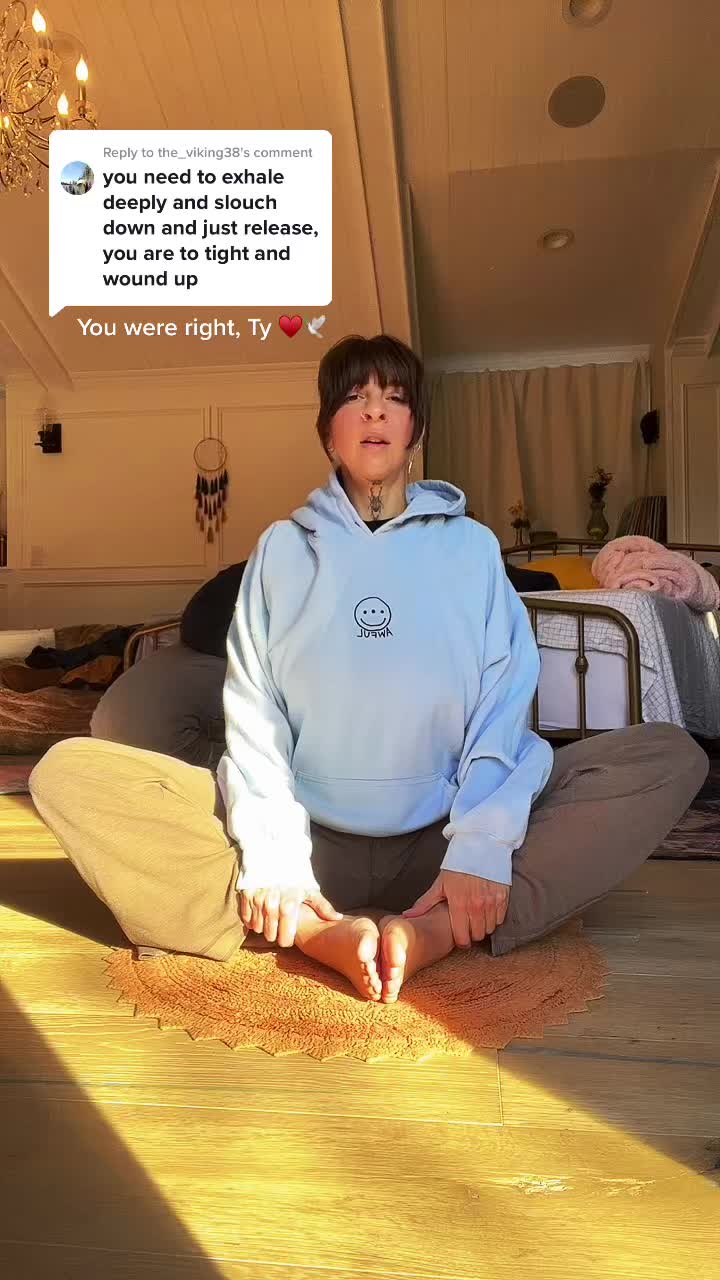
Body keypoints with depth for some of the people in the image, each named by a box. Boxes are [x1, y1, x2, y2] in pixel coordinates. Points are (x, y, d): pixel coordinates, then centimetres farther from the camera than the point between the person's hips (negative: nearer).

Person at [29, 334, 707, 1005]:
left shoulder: (471, 545, 9)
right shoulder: (283, 547, 10)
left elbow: (505, 699, -2)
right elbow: (252, 707, 0)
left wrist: (481, 846, -17)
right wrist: (272, 856, -14)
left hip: (443, 843, 1)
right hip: (310, 840, 1)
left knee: (670, 756, -19)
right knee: (68, 772, -17)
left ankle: (435, 932, -29)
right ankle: (318, 932, -29)